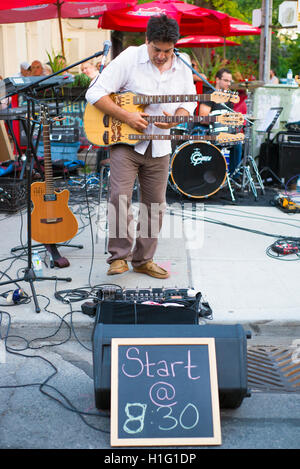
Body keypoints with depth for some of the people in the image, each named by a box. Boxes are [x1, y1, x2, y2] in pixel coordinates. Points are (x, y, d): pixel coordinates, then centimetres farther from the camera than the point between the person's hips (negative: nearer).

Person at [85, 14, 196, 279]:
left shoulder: (182, 68, 5)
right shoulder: (129, 59, -10)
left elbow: (189, 103, 14)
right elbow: (95, 93, -13)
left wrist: (175, 119, -8)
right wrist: (126, 116, -21)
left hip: (159, 148, 4)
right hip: (125, 142, -4)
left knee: (155, 206, 7)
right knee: (120, 197, -16)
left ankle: (143, 259, 22)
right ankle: (119, 256, 0)